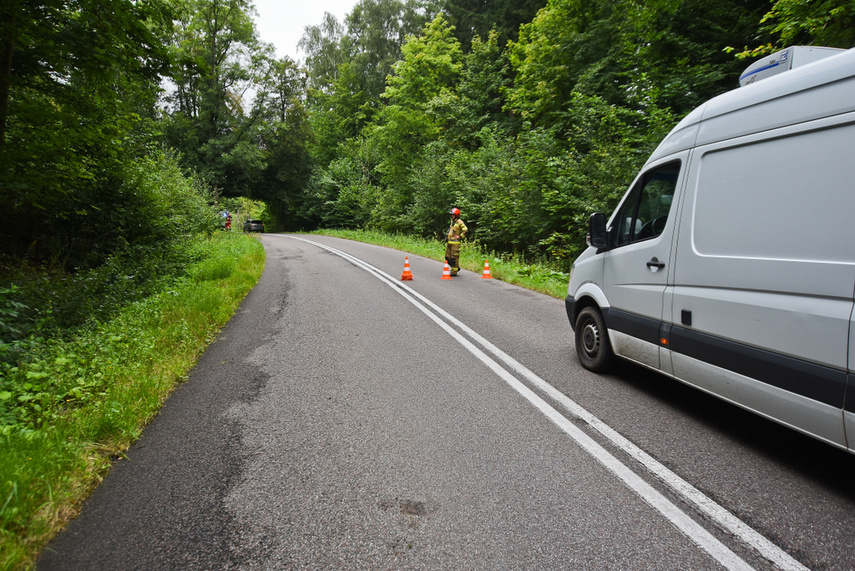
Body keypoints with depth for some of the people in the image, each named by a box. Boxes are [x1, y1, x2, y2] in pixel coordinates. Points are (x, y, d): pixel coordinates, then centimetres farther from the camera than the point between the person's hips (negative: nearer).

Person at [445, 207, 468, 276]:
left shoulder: (459, 222, -9)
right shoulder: (452, 221, 17)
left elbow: (465, 230, -16)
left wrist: (460, 237, -11)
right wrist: (447, 237, 21)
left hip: (455, 242, -9)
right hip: (449, 242, 9)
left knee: (454, 257, -5)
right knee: (447, 257, 9)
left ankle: (454, 272, 2)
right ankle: (457, 267, 24)